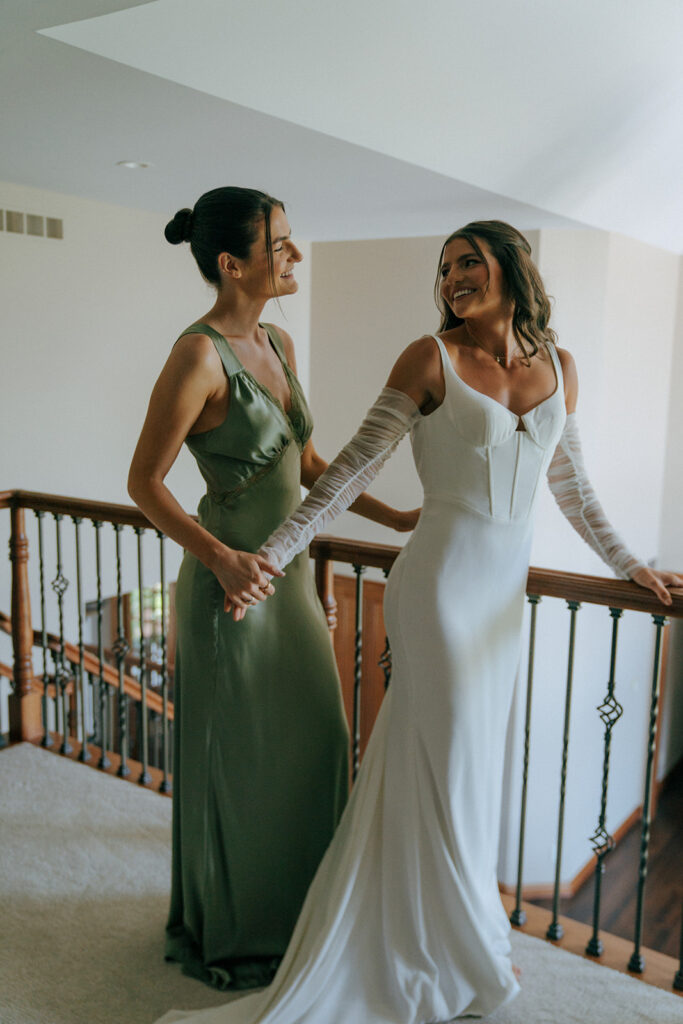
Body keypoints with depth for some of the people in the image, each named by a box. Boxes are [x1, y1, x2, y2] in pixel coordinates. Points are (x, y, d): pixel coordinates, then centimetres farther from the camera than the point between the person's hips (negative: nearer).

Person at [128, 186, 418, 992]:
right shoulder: (199, 355, -19)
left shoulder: (278, 344, 6)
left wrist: (394, 518, 9)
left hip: (288, 573, 8)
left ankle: (290, 905, 43)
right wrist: (221, 558, -29)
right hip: (232, 584, -8)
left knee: (310, 745, 19)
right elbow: (144, 482, -17)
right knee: (238, 761, 8)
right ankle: (230, 934, 34)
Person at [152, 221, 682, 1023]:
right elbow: (353, 467, -9)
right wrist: (274, 554, -15)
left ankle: (426, 945, 35)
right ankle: (465, 957, 26)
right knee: (447, 768, 3)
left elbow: (570, 486, 17)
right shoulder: (432, 358, -6)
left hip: (503, 590, 6)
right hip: (443, 582, -5)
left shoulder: (558, 367, 9)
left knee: (468, 764, 14)